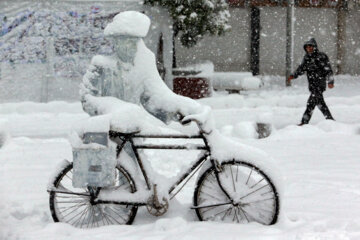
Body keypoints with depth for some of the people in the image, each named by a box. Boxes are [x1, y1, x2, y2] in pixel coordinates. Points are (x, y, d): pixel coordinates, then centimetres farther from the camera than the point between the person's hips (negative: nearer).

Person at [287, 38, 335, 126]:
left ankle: (304, 122, -18)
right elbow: (301, 69, 16)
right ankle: (330, 119, 26)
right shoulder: (306, 58, 10)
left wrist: (330, 81, -19)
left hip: (320, 84, -7)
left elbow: (328, 70, -9)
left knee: (311, 102, -15)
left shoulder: (322, 57, -9)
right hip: (312, 84, 7)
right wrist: (293, 75, 1)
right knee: (320, 102, 14)